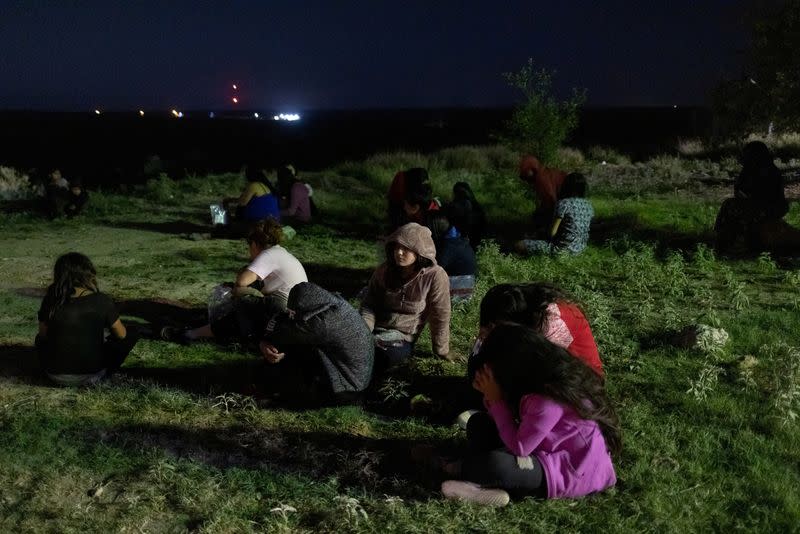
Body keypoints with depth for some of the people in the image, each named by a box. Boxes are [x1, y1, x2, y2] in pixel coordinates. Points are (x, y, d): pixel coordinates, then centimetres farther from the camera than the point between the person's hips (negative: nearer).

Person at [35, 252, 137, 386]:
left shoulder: (51, 300, -7)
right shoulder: (102, 301, -12)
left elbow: (43, 335, 7)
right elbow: (121, 334, 1)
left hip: (55, 375, 3)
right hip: (90, 376, -2)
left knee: (41, 339, 33)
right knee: (130, 336, 14)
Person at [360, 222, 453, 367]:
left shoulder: (435, 276, -15)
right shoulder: (384, 270, -2)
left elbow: (440, 317, -7)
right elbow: (368, 305, 3)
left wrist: (441, 351, 0)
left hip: (402, 338, -2)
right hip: (375, 329, 2)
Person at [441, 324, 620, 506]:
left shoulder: (549, 399, -30)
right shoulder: (538, 378, -4)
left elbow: (518, 448, -24)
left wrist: (496, 400, -19)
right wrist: (491, 396, -14)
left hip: (573, 471, -9)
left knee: (495, 465, -32)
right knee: (479, 423, 4)